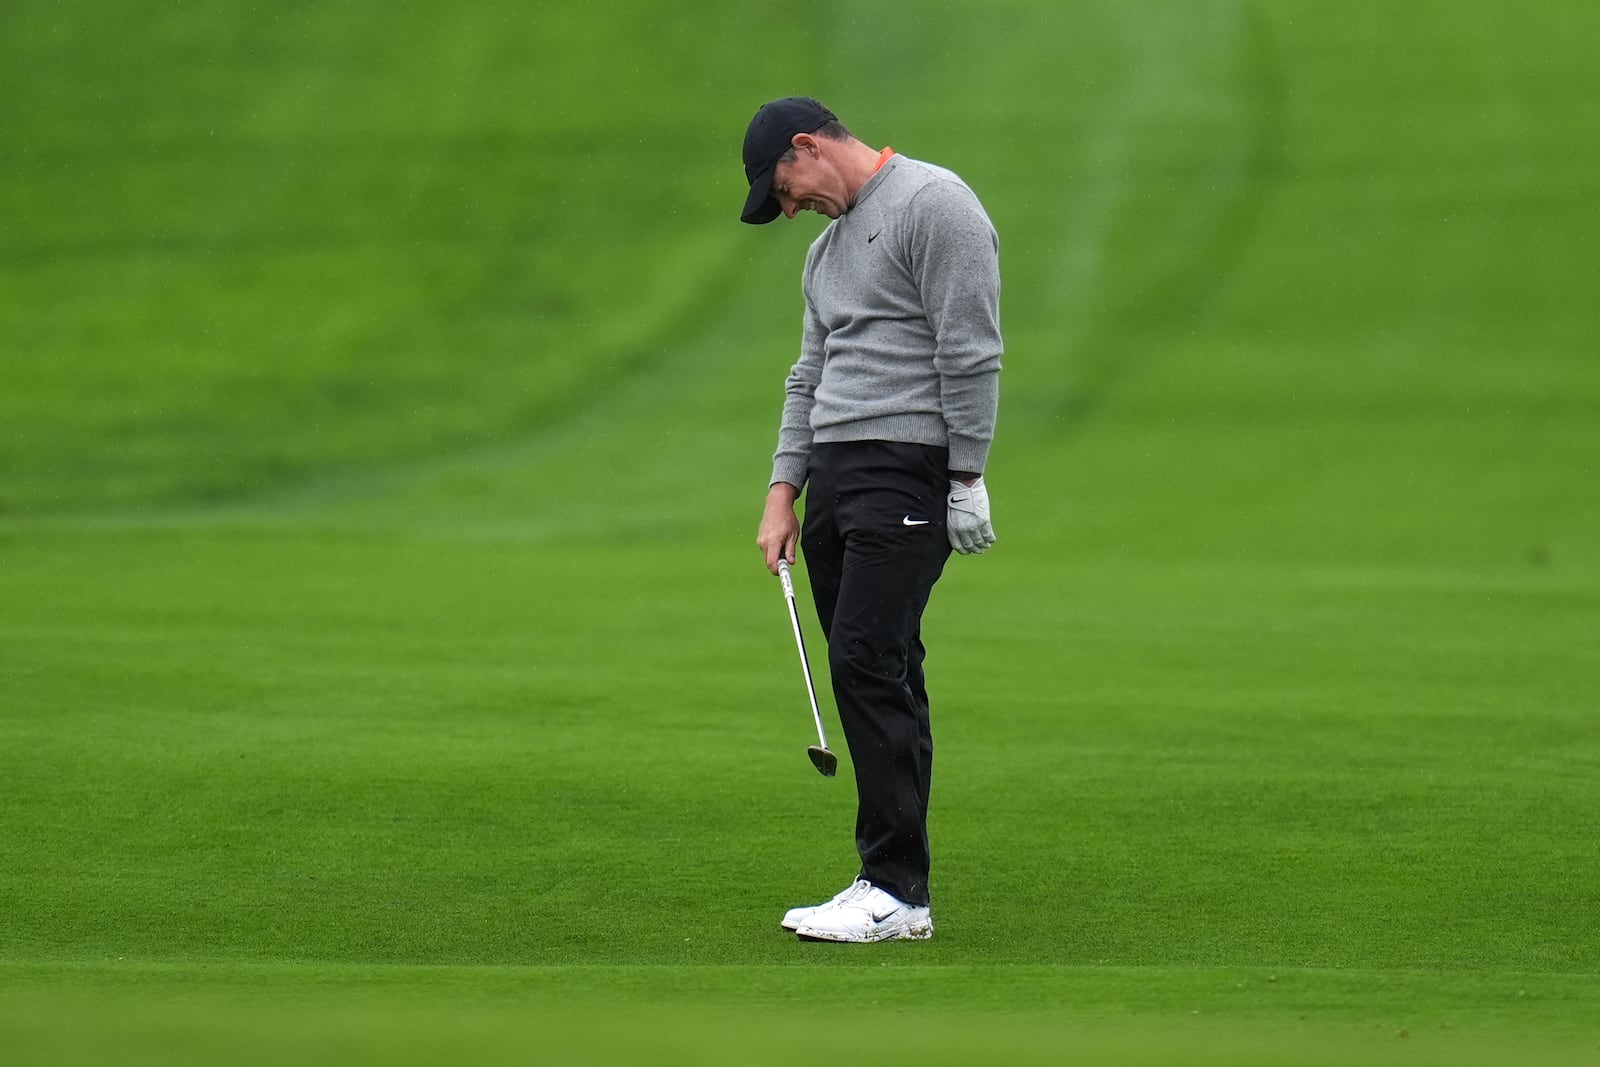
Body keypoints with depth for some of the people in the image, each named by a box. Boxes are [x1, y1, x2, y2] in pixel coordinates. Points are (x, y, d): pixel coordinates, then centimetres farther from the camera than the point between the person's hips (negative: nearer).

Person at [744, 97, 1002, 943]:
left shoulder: (932, 203, -8)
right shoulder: (829, 244, 23)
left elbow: (971, 351, -14)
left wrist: (967, 477, -16)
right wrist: (783, 492, 15)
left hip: (906, 468, -9)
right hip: (833, 471, 9)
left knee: (867, 662, -15)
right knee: (874, 674, 8)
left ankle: (898, 891, -15)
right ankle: (890, 881, 10)